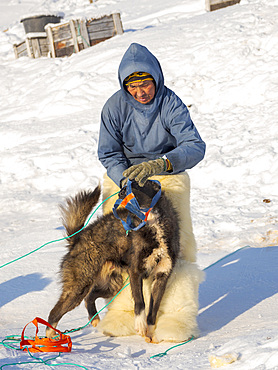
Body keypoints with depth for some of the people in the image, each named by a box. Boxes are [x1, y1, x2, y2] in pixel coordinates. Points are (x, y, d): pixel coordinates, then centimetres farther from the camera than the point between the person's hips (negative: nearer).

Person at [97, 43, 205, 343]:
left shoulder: (171, 104, -18)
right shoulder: (115, 106, -13)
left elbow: (195, 147, -29)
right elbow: (108, 153, -10)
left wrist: (159, 165, -46)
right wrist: (128, 181, -28)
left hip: (168, 176, -2)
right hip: (122, 175, 2)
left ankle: (178, 313, -15)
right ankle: (124, 309, 1)